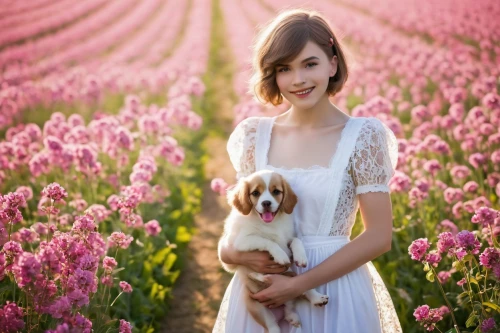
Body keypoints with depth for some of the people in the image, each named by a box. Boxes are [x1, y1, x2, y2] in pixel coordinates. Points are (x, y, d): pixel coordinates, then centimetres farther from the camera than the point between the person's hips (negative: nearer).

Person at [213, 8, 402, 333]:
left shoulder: (363, 136, -10)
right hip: (261, 294, 3)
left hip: (336, 292, -3)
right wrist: (236, 253, -14)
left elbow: (379, 237, -12)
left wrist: (298, 284, -16)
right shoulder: (255, 135, 0)